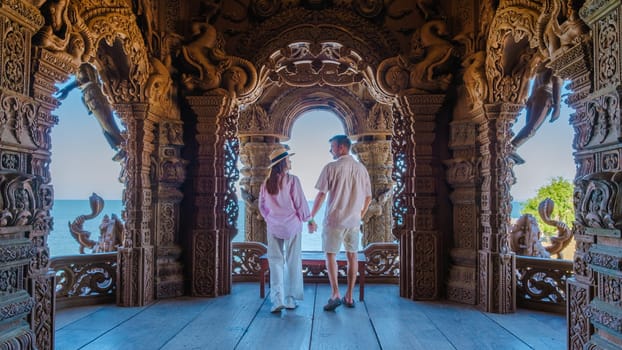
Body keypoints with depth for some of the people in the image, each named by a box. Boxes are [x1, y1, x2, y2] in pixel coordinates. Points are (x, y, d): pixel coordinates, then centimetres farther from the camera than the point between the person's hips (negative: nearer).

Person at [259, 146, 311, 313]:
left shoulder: (266, 183, 0)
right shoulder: (292, 180, -13)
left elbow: (262, 206, 9)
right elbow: (300, 203, -8)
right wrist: (307, 218, 9)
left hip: (273, 226, 3)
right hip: (291, 225, -3)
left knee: (275, 261, 7)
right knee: (292, 262, 9)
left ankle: (278, 299, 1)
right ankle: (290, 299, 15)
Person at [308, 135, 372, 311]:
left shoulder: (331, 167, -9)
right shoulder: (361, 168, 6)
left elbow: (321, 195, -11)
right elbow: (368, 196, 10)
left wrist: (311, 218, -4)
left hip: (334, 219, -4)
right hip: (354, 220, 4)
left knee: (331, 255, 7)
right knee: (352, 256, 11)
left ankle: (335, 294, -1)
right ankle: (349, 297, 17)